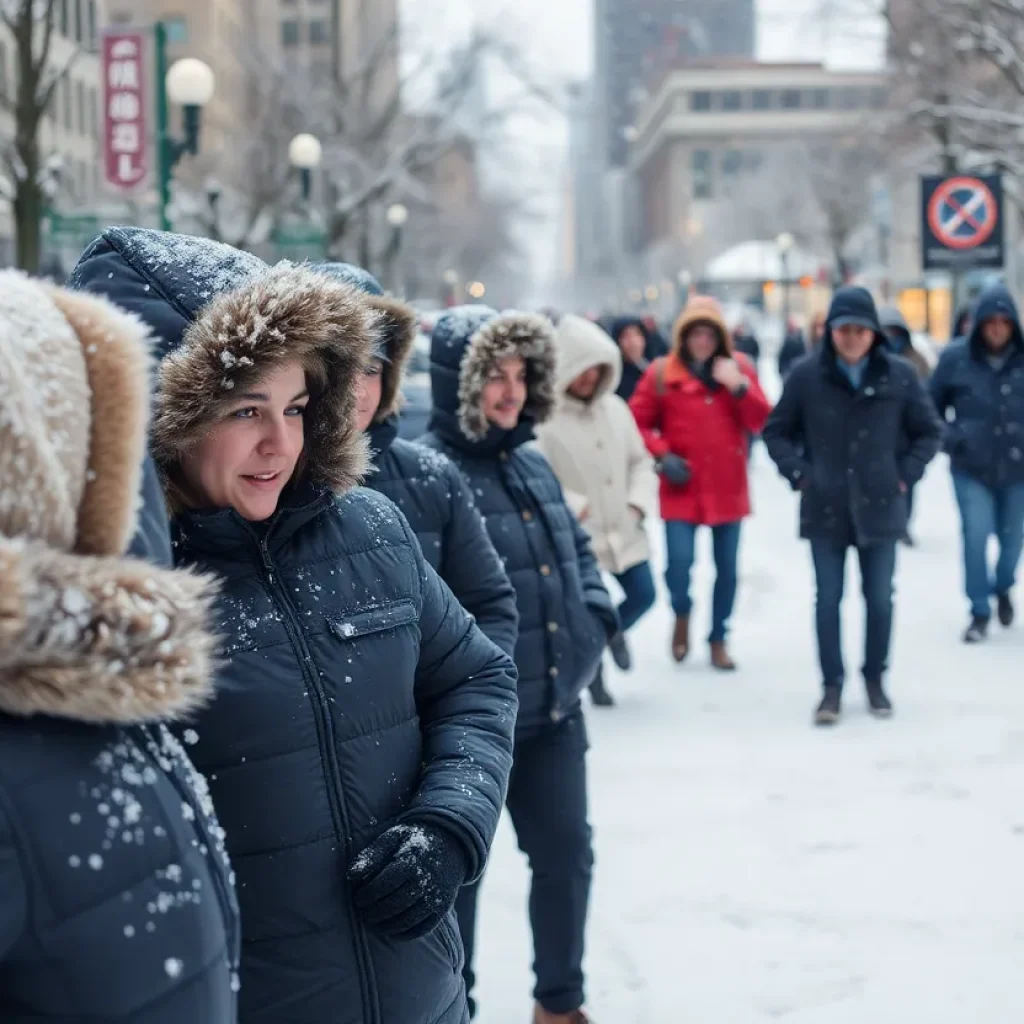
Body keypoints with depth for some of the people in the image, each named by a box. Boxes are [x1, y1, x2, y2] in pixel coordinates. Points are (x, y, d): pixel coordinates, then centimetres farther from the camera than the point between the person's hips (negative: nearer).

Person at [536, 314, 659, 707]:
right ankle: (593, 675, 29)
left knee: (643, 595, 11)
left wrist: (639, 501, -1)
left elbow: (640, 460, 12)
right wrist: (572, 507, -21)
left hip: (623, 528, 5)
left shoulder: (614, 407, 3)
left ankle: (614, 632, 43)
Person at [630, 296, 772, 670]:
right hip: (682, 488, -2)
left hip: (727, 487, 2)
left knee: (727, 567, 7)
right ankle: (682, 614, 20)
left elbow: (761, 421, -2)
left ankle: (719, 639, 25)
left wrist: (739, 387, -16)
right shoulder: (662, 373, -4)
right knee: (679, 561, -12)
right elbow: (638, 421, 1)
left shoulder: (739, 368, 2)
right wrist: (662, 454, -11)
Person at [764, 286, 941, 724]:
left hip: (879, 506, 1)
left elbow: (928, 431, 7)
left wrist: (906, 475, -2)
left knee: (879, 599, 8)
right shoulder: (807, 375, -5)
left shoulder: (900, 375, -4)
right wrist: (799, 474, -5)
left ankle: (875, 680, 24)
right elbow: (776, 431, 5)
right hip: (825, 508, 0)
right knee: (828, 600, 3)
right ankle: (832, 686, 12)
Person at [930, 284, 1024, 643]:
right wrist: (950, 438, -7)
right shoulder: (955, 358, -8)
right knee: (976, 537, -7)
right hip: (972, 469, -1)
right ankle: (979, 611, 9)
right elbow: (930, 407, 5)